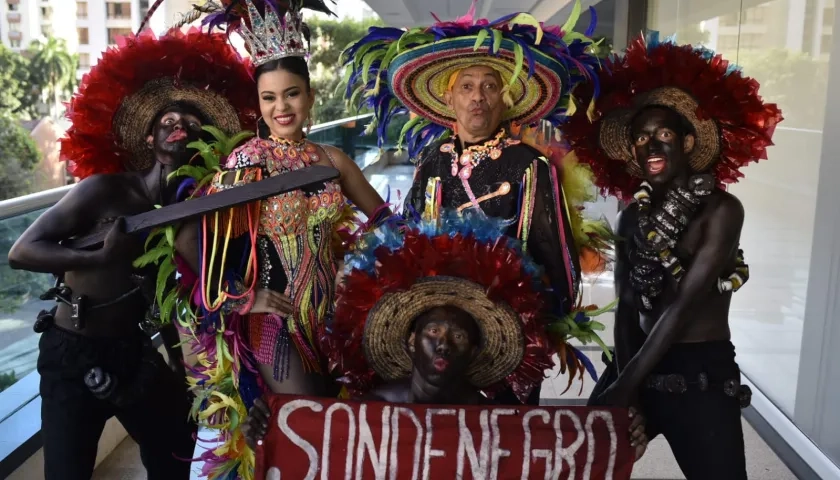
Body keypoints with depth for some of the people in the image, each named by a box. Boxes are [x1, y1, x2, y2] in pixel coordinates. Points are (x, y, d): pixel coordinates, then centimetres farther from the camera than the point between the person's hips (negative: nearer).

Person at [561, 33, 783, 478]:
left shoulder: (720, 209, -11)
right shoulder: (633, 215, 7)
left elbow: (684, 304, -17)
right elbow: (628, 305, 2)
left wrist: (625, 384, -18)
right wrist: (621, 376, -13)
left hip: (701, 375, -5)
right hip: (639, 367, 5)